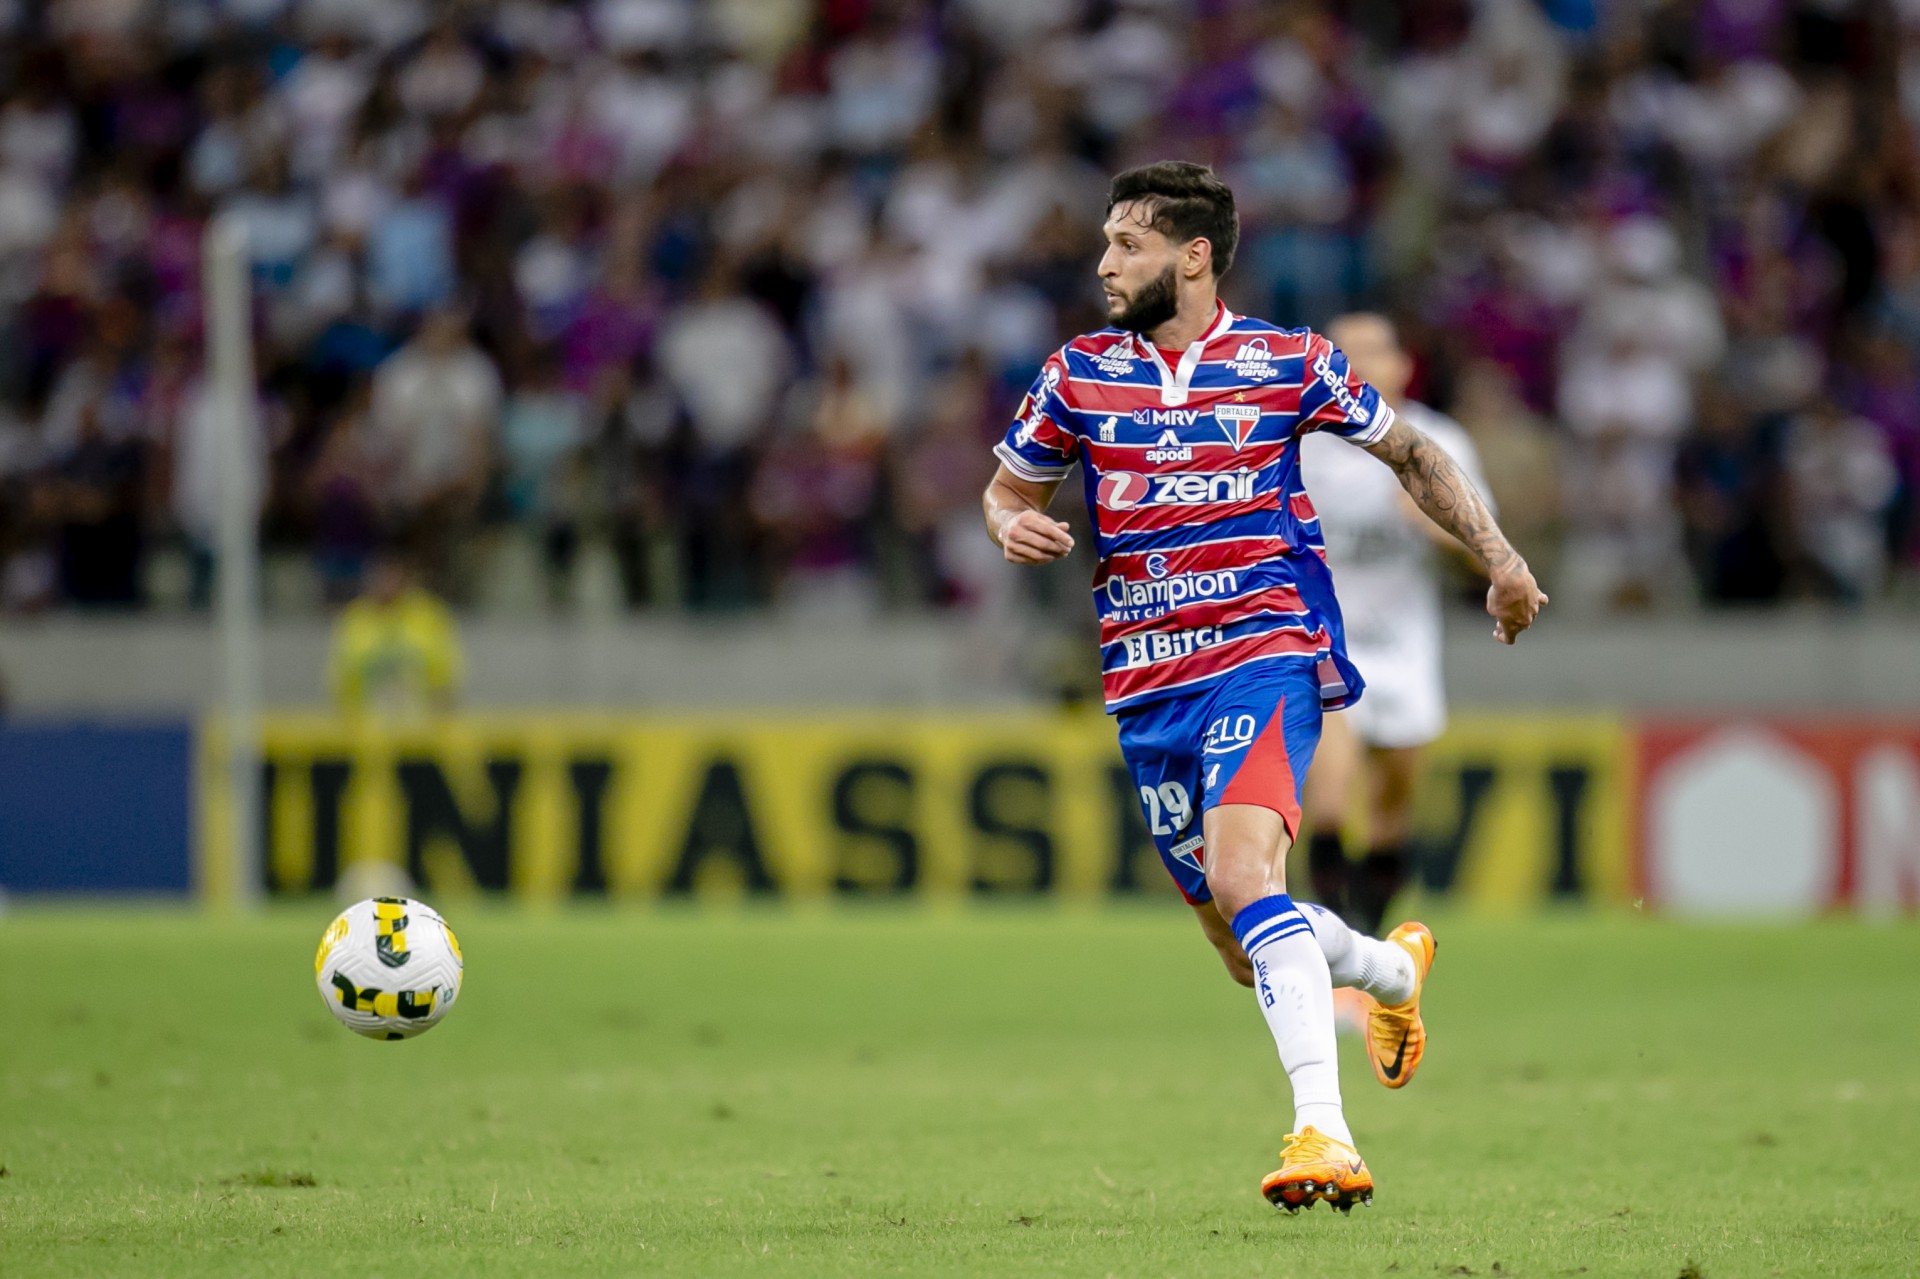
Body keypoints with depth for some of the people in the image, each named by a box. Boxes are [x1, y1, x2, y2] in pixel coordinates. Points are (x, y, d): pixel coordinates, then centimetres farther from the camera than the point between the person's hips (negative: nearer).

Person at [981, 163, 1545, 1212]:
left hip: (1264, 654, -5)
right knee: (1240, 944, 11)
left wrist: (1500, 560, 6)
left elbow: (1410, 454, 13)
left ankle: (1323, 1132, -33)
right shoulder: (1079, 375, 6)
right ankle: (1393, 969, 44)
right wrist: (1013, 524, -5)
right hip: (1146, 685, 5)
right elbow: (1009, 485, 19)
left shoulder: (1290, 364, -1)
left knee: (1242, 873, -29)